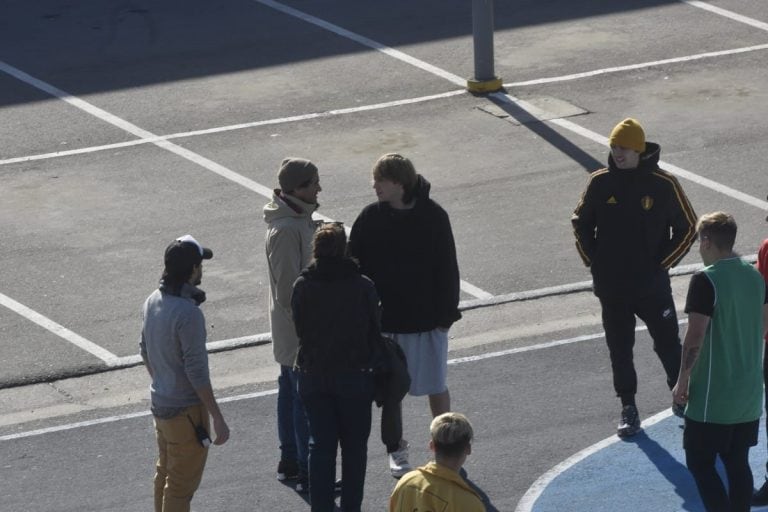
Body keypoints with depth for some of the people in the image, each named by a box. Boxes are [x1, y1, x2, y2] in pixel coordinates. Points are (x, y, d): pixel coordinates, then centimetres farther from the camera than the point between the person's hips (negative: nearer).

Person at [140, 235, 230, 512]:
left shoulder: (152, 302, 0)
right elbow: (197, 373, -24)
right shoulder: (188, 314, -26)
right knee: (181, 485, 2)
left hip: (160, 403, 8)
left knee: (165, 473, 23)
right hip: (186, 410, -8)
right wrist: (218, 418, -18)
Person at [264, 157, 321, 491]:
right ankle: (308, 473, 5)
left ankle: (289, 462, 30)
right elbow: (288, 290, -25)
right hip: (299, 331, -10)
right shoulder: (286, 230, -27)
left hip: (290, 329, 10)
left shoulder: (299, 218, 5)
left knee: (290, 393, 19)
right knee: (307, 401, -2)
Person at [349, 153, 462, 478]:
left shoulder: (433, 216, -10)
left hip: (426, 317, -2)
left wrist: (446, 313, -6)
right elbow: (355, 268, -1)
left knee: (436, 387, 8)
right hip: (384, 319, 2)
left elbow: (447, 268, -5)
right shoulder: (370, 218, -6)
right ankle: (396, 449, 25)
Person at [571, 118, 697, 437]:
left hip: (652, 284, -2)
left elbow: (687, 227, -1)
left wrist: (662, 263, -5)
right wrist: (594, 262, 2)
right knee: (620, 349, 9)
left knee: (668, 343, 5)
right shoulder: (600, 183, -3)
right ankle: (628, 409, 21)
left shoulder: (663, 185, -10)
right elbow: (581, 223, 11)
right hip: (611, 287, 2)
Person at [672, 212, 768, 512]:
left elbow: (695, 337, -18)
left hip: (713, 397, -7)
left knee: (700, 463, 2)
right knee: (738, 463, 14)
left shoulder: (705, 281, -17)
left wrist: (682, 381, -9)